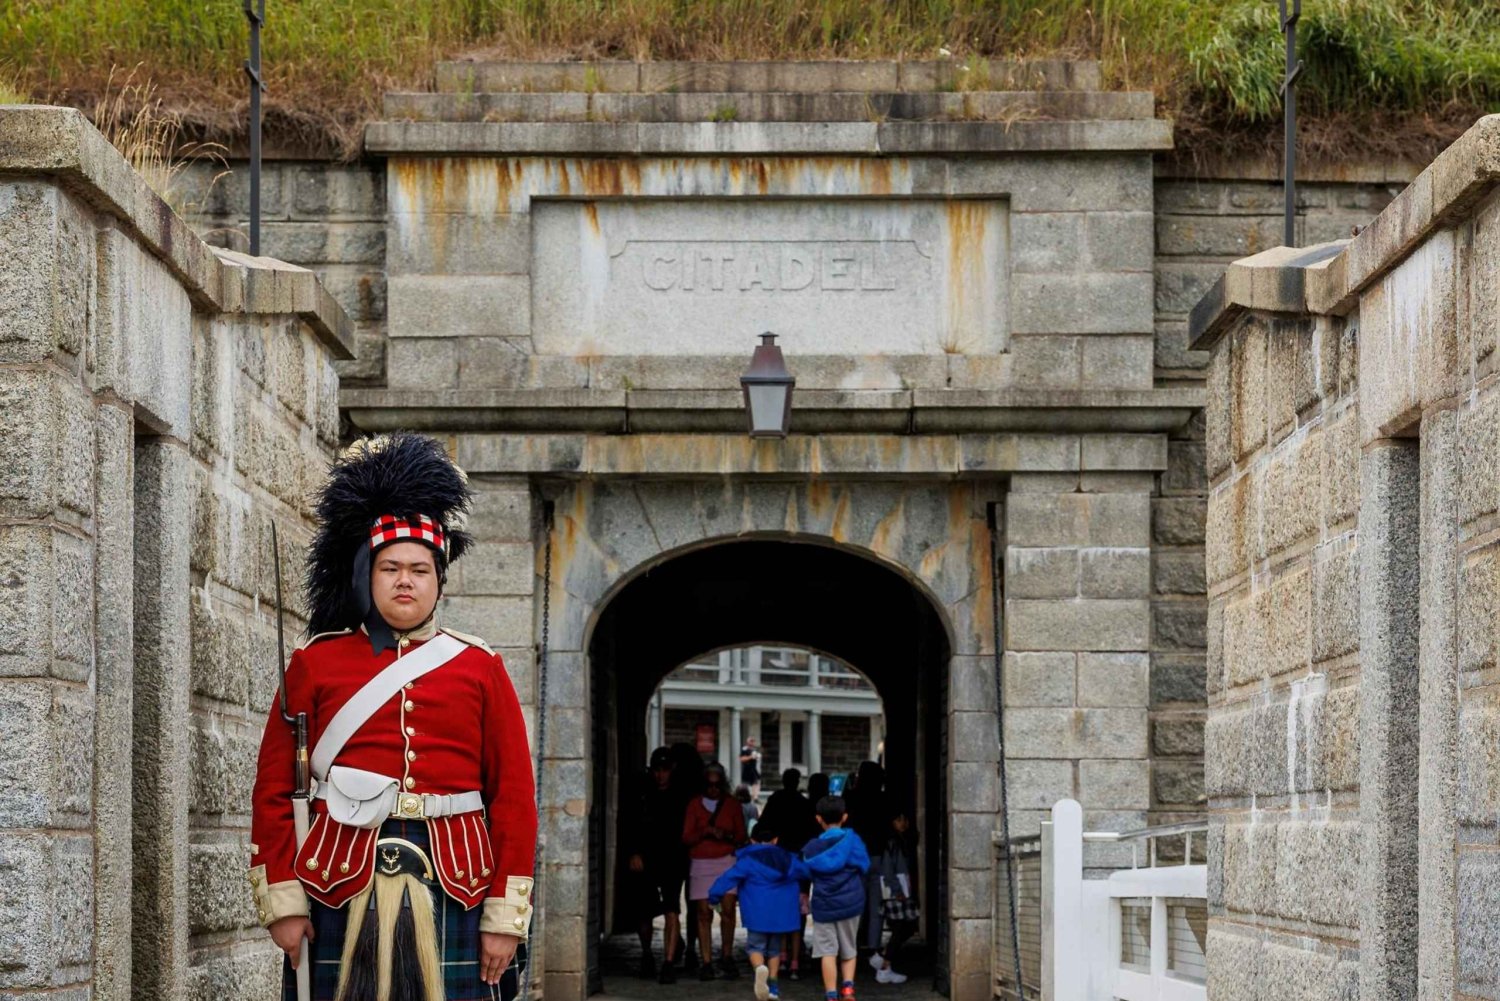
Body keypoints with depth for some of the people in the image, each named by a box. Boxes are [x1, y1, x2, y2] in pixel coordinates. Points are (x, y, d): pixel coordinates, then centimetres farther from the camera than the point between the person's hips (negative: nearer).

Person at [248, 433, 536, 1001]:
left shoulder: (479, 669, 8)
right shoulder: (315, 665, 7)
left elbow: (514, 797, 5)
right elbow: (274, 790, 5)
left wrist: (507, 915, -2)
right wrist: (282, 900, -4)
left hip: (453, 888, 1)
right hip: (341, 890, 0)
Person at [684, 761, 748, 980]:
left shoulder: (732, 806, 9)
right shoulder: (695, 805, 7)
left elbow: (742, 837, 11)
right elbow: (686, 838, 4)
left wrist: (727, 836, -10)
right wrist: (704, 833, -14)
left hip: (726, 861, 0)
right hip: (700, 862, 0)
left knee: (727, 909, -13)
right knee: (704, 913, -4)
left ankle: (726, 957, 2)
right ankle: (706, 962, -1)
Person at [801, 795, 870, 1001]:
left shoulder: (811, 848, 2)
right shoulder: (851, 840, -2)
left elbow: (806, 874, 6)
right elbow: (864, 866, 2)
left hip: (823, 905, 0)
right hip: (850, 903, 0)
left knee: (828, 951, 1)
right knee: (849, 949, 14)